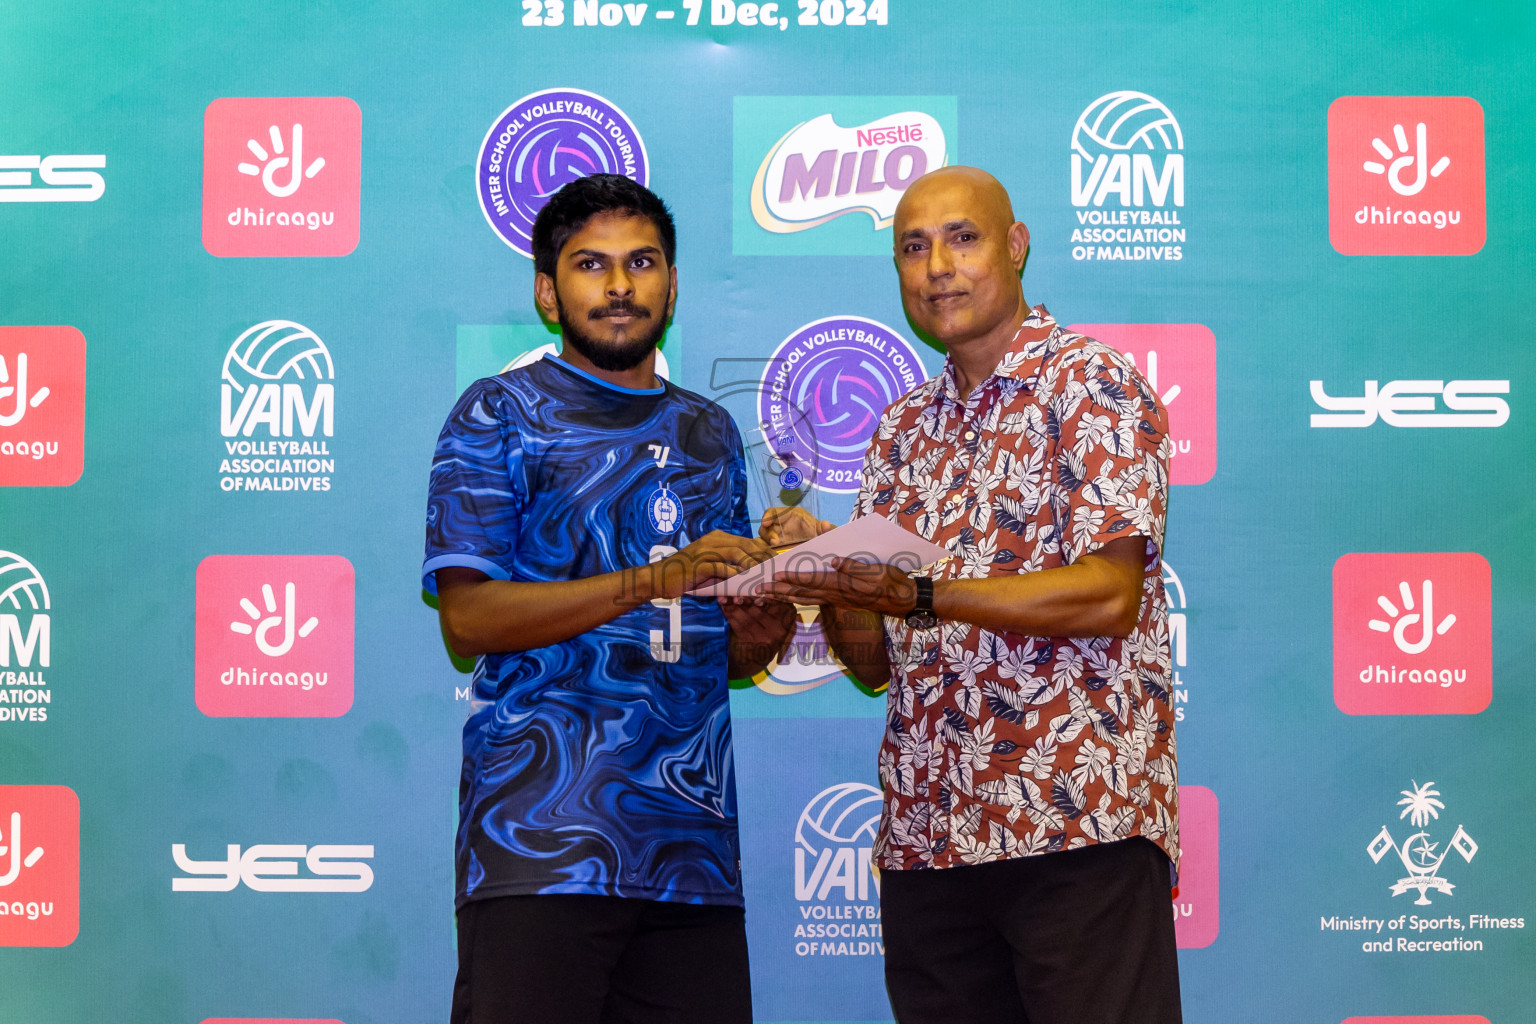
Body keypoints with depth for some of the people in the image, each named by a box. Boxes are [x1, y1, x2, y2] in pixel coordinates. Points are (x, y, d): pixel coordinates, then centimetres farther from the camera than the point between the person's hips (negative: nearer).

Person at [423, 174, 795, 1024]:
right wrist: (653, 580, -18)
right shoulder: (502, 413, 3)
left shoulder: (709, 433, 20)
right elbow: (468, 617, -8)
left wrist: (759, 633, -2)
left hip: (693, 848, 5)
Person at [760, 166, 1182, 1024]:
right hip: (926, 829, 6)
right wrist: (826, 575, -5)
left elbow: (1111, 593, -15)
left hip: (1077, 821, -5)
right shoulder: (904, 428, 17)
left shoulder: (1092, 385, -1)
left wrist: (917, 596, -21)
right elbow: (875, 662, 15)